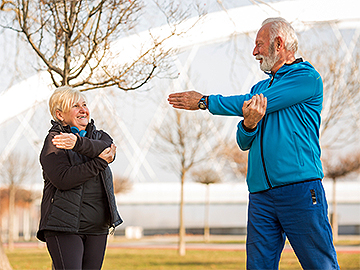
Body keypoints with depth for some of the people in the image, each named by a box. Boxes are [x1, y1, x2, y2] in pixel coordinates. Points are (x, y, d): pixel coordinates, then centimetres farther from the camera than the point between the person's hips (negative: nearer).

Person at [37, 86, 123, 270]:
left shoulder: (100, 137, 15)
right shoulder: (53, 141, -2)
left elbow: (108, 151, -11)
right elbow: (62, 180, -16)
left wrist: (78, 143, -29)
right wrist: (99, 163, -17)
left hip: (97, 228, 5)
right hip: (64, 227, -5)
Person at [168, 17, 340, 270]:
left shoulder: (307, 77, -1)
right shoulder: (260, 88, 23)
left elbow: (255, 104, -9)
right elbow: (244, 143, 15)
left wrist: (204, 101, 0)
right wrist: (249, 124, -10)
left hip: (300, 189, -6)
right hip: (260, 193, 7)